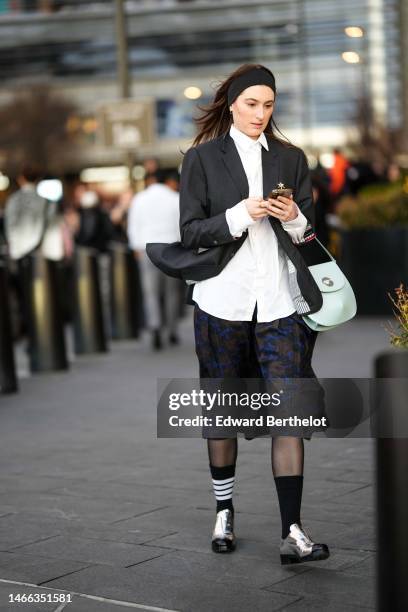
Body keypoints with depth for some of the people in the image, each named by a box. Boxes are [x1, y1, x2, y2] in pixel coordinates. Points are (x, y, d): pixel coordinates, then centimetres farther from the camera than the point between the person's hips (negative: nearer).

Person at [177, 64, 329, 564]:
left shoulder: (291, 159, 11)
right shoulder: (201, 158, 4)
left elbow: (308, 233, 14)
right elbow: (190, 231, -2)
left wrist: (293, 219, -8)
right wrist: (241, 215, -16)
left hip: (280, 301, 1)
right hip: (223, 298, -1)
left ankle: (292, 532, -7)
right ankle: (224, 512, 27)